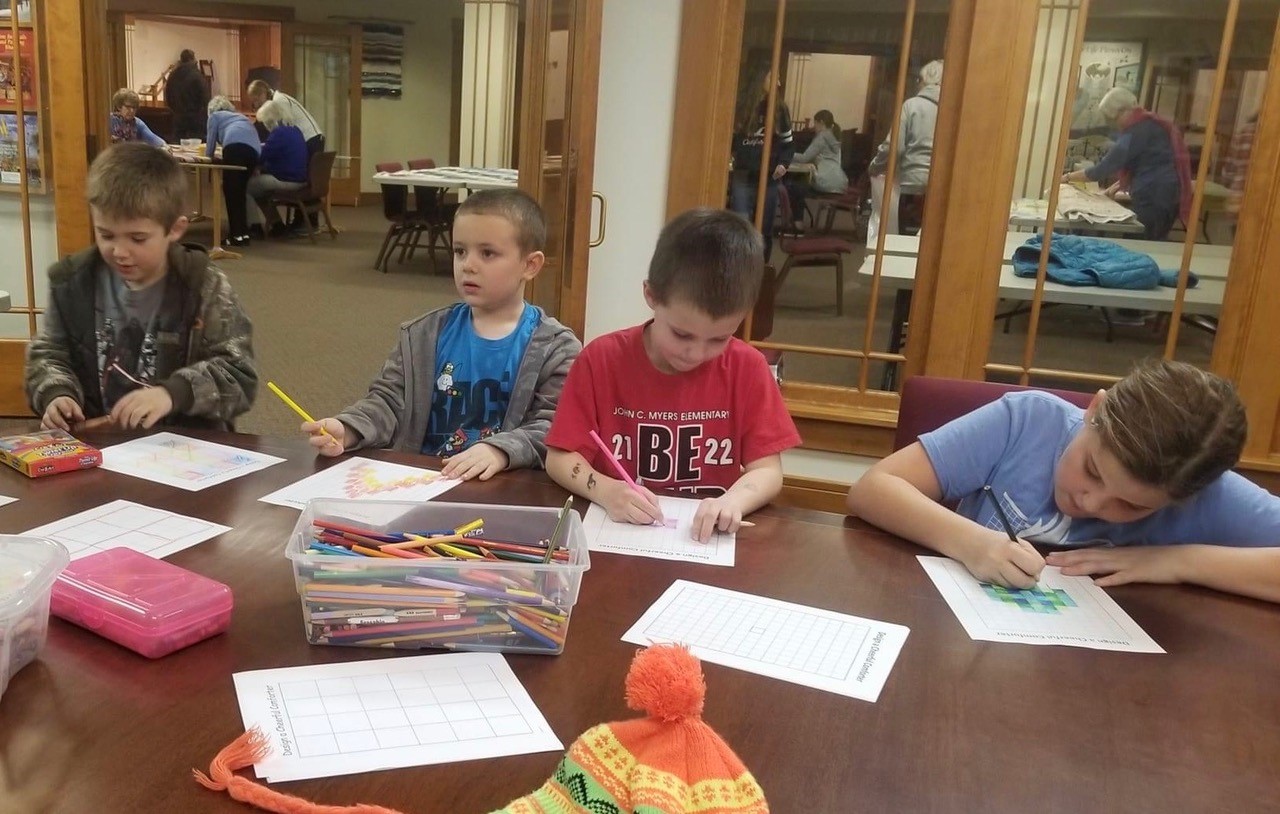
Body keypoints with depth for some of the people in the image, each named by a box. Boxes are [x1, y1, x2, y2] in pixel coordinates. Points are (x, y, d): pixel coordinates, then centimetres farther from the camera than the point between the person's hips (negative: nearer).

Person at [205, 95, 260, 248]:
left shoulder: (215, 116, 25)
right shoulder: (241, 116, 41)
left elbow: (210, 146, 21)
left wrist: (208, 153, 42)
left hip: (236, 147, -6)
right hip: (255, 151, 6)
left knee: (231, 191, -4)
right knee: (240, 192, 13)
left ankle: (237, 235, -11)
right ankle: (243, 232, 9)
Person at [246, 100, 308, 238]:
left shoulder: (278, 133, -16)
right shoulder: (295, 131, 12)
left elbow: (261, 157, -14)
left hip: (286, 181, -9)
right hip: (299, 179, 9)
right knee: (258, 186, 26)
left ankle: (255, 226, 10)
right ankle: (276, 224, 26)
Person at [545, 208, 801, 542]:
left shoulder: (748, 368, -4)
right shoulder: (602, 359, -5)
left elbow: (768, 471, -4)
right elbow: (559, 459, -4)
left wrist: (733, 501, -24)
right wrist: (605, 490, -22)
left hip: (709, 540, 1)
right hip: (616, 533, 0)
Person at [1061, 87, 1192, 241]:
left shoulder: (1137, 130, -13)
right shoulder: (1152, 123, 17)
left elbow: (1106, 166, -13)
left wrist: (1068, 177, -4)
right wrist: (1120, 184, 18)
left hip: (1152, 198, -10)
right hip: (1165, 196, 10)